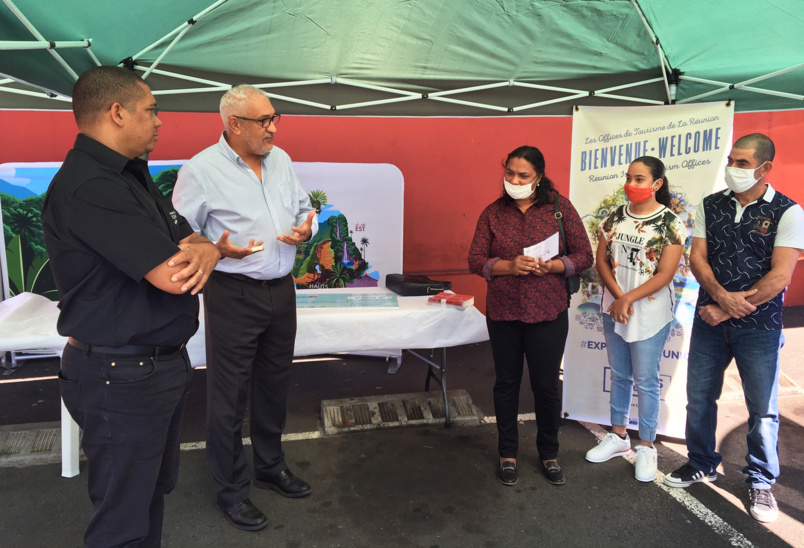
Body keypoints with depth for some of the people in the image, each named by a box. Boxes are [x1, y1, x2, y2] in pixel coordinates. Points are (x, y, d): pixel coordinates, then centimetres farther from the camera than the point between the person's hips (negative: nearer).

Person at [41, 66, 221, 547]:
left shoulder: (132, 176, 11)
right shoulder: (88, 187, -22)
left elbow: (191, 239, 9)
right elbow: (171, 276, -28)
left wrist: (205, 250, -17)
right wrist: (197, 250, -4)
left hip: (164, 363, 10)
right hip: (123, 377, -9)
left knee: (155, 489, 24)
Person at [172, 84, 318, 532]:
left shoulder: (281, 160, 7)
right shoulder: (201, 170, -11)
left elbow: (305, 207, 16)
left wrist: (306, 230, -5)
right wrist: (217, 249, -26)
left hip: (281, 290, 6)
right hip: (233, 296, -6)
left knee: (275, 384, 19)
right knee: (229, 395, 4)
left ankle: (271, 466, 40)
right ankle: (231, 490, 24)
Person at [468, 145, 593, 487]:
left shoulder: (559, 208, -1)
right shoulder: (492, 213, 3)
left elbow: (584, 257, -1)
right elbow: (475, 260, -2)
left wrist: (550, 266, -18)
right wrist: (509, 266, -19)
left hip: (548, 313, -1)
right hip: (503, 312, 1)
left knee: (546, 384, 8)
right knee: (506, 382, 12)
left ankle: (549, 453, 31)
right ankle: (507, 453, 30)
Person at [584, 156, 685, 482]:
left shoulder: (671, 223, -9)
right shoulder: (615, 218, 4)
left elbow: (665, 274, -14)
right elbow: (601, 262, 2)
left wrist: (628, 299, -19)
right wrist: (617, 297, -12)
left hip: (651, 313, -4)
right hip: (614, 309, 5)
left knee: (645, 380, 4)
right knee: (619, 375, 16)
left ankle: (646, 446, 20)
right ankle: (618, 436, 31)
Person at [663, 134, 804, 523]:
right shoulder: (710, 206, 3)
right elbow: (697, 258, -2)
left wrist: (727, 310, -15)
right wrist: (722, 297, -20)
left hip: (759, 326, -3)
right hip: (709, 319, 3)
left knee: (762, 408, 7)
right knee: (699, 397, 11)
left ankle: (761, 481, 27)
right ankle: (701, 465, 32)